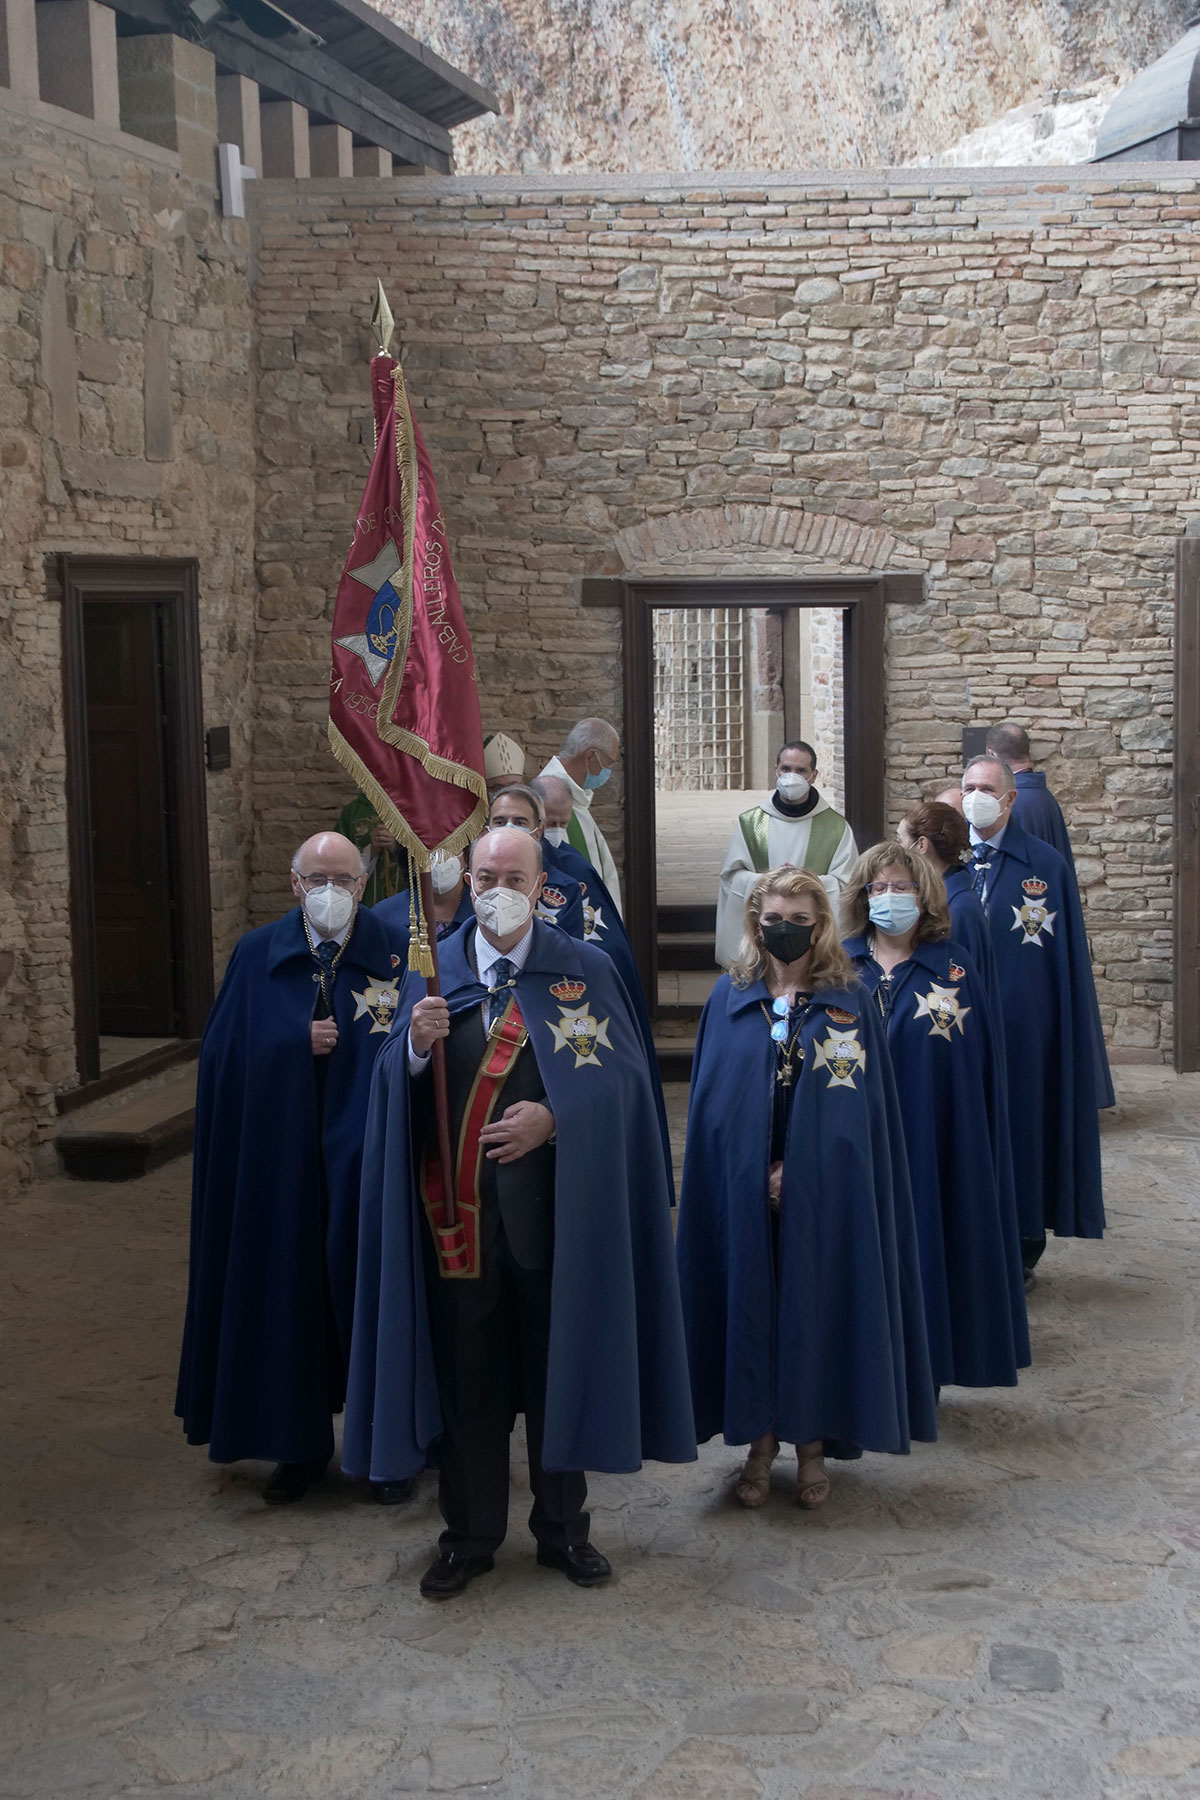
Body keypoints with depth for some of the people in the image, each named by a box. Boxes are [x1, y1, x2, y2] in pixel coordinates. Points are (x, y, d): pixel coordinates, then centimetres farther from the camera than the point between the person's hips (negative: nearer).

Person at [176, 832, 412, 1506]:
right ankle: (302, 1444, 20)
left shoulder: (394, 954, -2)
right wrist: (298, 1042, -11)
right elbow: (225, 1054, 1)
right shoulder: (258, 957, 4)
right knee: (291, 1290, 6)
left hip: (364, 1163, -2)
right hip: (281, 1162, 2)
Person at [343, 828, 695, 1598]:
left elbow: (621, 1077, -4)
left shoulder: (586, 970, 2)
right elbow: (396, 1090, 2)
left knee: (558, 1367, 10)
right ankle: (469, 1535, 22)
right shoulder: (432, 970, 6)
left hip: (553, 1207, -1)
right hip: (458, 1207, 1)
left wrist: (554, 1118, -18)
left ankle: (563, 1527, 26)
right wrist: (416, 1046, -19)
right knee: (465, 1374, 7)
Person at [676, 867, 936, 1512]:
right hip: (744, 1191, 1)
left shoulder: (849, 1003, 0)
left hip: (824, 1197, -1)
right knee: (751, 1306, 5)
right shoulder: (730, 997, 3)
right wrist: (759, 1173, -6)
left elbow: (864, 1107, -3)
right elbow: (710, 1101, 3)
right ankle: (760, 1445, 17)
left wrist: (796, 1169, -11)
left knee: (816, 1307, 4)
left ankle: (813, 1447, 17)